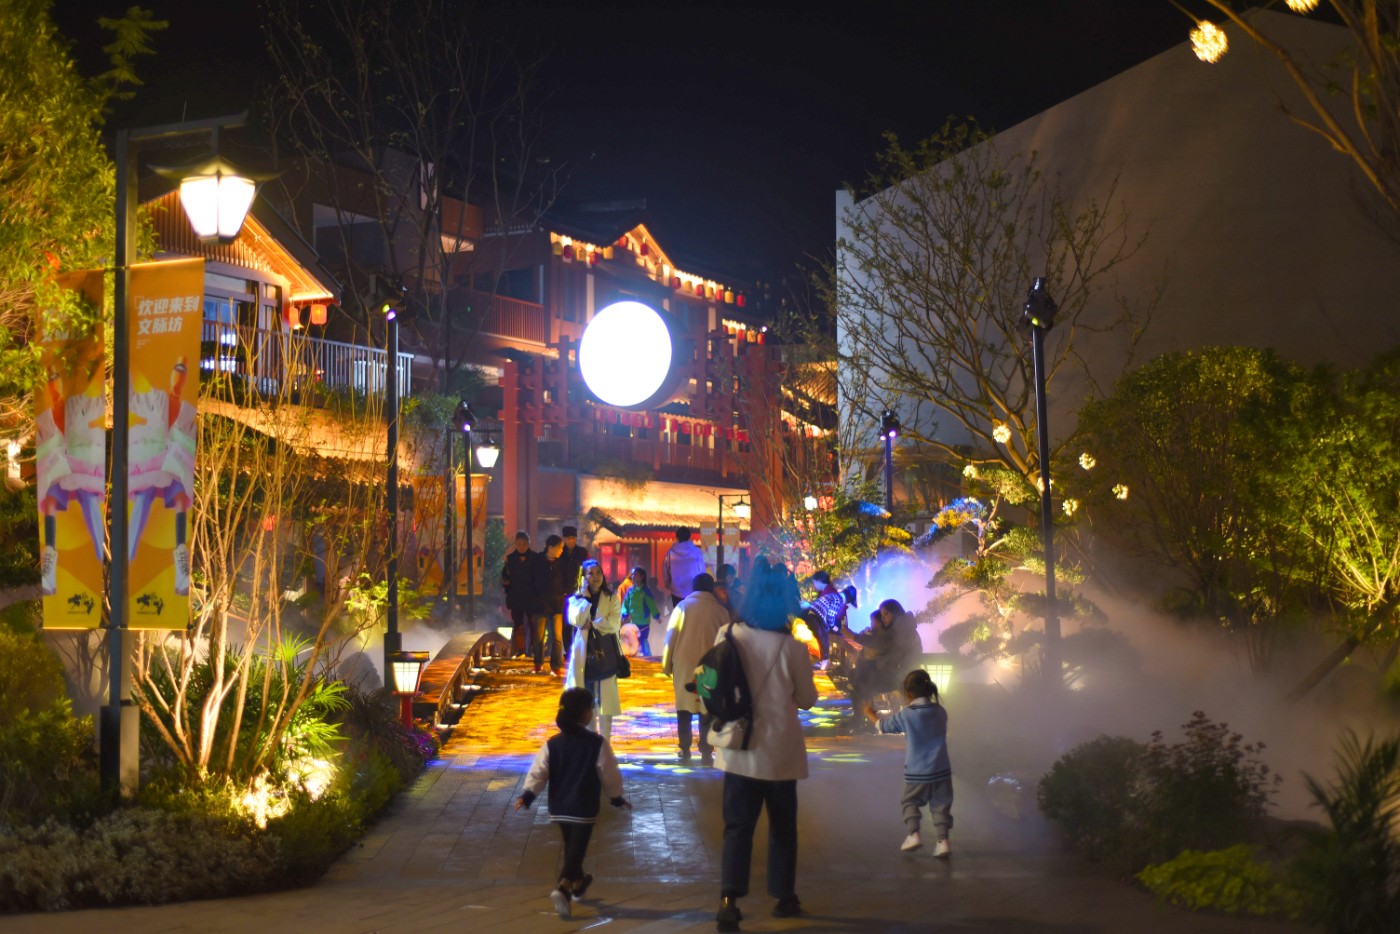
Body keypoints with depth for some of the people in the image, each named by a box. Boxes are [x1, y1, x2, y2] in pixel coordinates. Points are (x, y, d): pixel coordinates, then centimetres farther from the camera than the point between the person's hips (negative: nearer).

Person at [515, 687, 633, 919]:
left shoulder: (552, 744, -1)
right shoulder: (597, 744, -10)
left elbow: (538, 772, -8)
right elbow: (609, 774, -3)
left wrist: (527, 795, -4)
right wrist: (617, 797, 10)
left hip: (559, 808, 5)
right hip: (584, 809, -5)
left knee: (571, 846, 24)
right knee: (576, 849, -4)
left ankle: (578, 882, 43)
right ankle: (563, 889, -25)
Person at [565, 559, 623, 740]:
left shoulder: (611, 598, 3)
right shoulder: (576, 599, 5)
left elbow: (615, 624, -10)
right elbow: (576, 620, -15)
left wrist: (592, 625, -13)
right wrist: (585, 597, -12)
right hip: (583, 653, 1)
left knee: (605, 699, -1)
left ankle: (605, 743, 4)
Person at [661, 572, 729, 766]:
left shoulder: (683, 606, -1)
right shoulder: (721, 611, -1)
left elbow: (671, 636, -1)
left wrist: (667, 664, 5)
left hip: (684, 664, 1)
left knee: (684, 708, 12)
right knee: (707, 710, 4)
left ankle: (684, 750, 13)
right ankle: (706, 753, -1)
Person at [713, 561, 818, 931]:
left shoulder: (728, 635, -8)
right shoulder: (791, 647, -15)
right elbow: (807, 699, -2)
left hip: (739, 749, 2)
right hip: (779, 751, -1)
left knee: (737, 825, 3)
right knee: (782, 827, 16)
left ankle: (729, 899, -13)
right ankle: (784, 897, 25)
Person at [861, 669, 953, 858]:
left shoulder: (906, 715, -9)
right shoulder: (941, 712, 1)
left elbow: (883, 725, 7)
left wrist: (869, 714, 25)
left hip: (916, 772, -2)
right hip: (941, 771, 2)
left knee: (910, 802, 16)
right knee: (940, 805, 7)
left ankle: (913, 834, 2)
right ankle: (943, 840, -4)